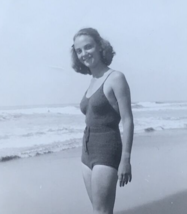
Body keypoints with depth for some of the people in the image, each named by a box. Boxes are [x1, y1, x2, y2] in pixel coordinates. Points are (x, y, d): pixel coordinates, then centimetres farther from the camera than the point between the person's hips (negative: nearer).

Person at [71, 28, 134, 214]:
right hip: (88, 151, 8)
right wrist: (87, 153, 19)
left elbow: (127, 121, -14)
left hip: (106, 151, -8)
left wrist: (125, 159, -18)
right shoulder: (93, 82, 12)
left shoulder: (116, 78, -10)